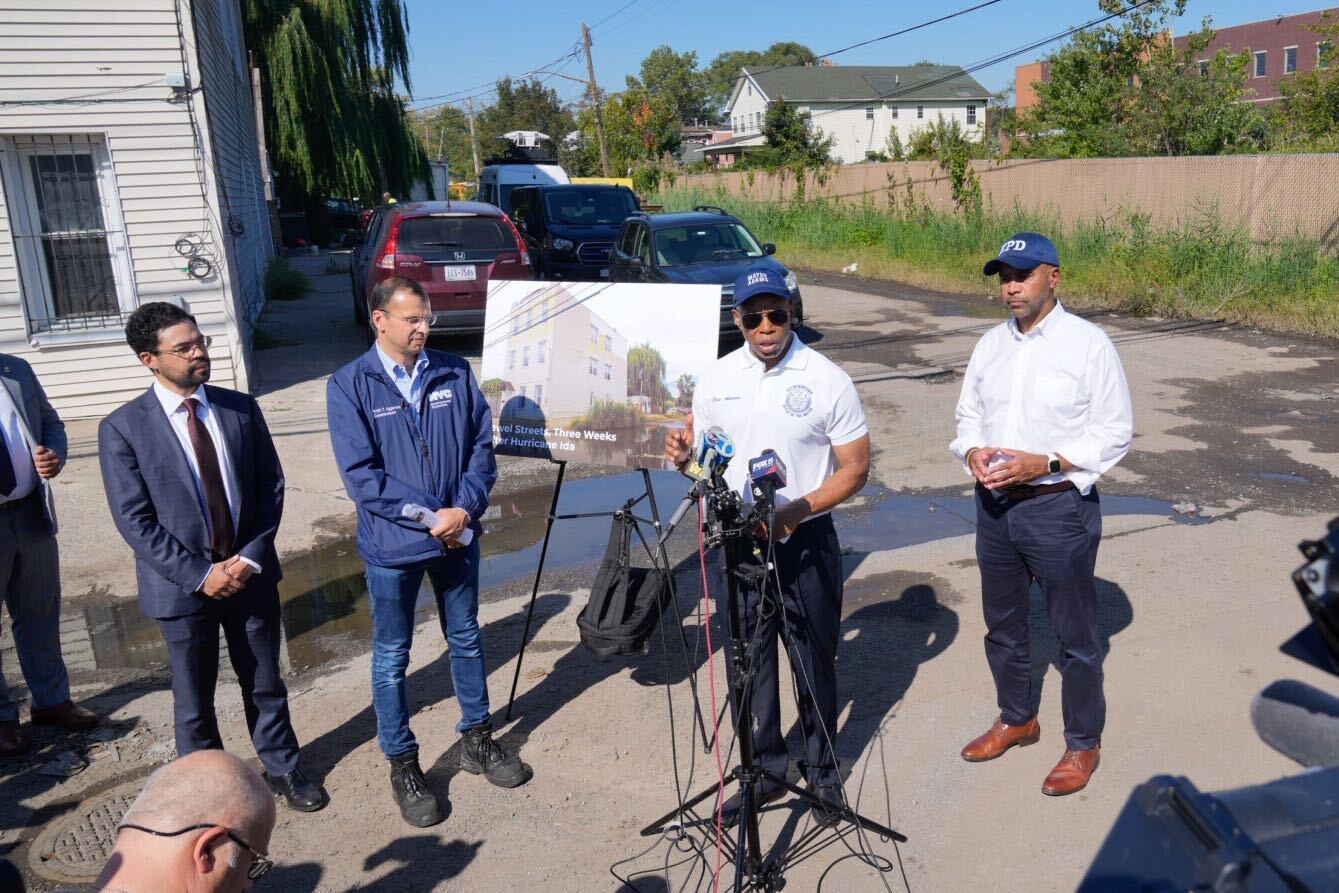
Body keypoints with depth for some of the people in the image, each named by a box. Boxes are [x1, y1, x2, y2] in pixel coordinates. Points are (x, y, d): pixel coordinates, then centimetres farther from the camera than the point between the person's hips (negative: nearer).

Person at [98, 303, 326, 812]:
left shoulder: (240, 408, -1)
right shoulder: (122, 429, -10)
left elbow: (271, 487, 1)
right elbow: (134, 520, -12)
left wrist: (252, 557, -11)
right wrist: (200, 575, -16)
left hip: (250, 574, 3)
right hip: (181, 585, -2)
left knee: (265, 683, 17)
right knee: (194, 698, 14)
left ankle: (282, 769, 38)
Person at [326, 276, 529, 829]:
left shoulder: (454, 374, 0)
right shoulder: (349, 386, -10)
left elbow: (481, 444, 1)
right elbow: (361, 474, -15)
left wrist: (465, 507, -14)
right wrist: (430, 517, -19)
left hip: (459, 535, 4)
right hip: (392, 545, -3)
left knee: (466, 639, 18)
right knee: (391, 658, 10)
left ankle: (477, 740, 38)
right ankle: (402, 765, 28)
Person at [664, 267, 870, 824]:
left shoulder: (827, 380, -9)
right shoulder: (716, 378, 2)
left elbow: (855, 468, -8)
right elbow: (699, 446, 13)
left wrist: (795, 511, -22)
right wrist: (682, 454, -13)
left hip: (806, 543, -3)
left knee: (813, 662, 10)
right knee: (748, 662, 13)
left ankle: (822, 769, 32)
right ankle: (766, 769, 32)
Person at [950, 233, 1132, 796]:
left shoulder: (1088, 344, -10)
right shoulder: (991, 344, 7)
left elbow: (1115, 431, -10)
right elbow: (969, 412, 14)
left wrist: (1045, 463, -21)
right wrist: (973, 451, -8)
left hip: (1058, 507, -6)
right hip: (995, 504, 6)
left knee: (1075, 634, 7)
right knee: (1002, 624, 20)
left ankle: (1084, 744, 27)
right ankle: (1016, 719, 41)